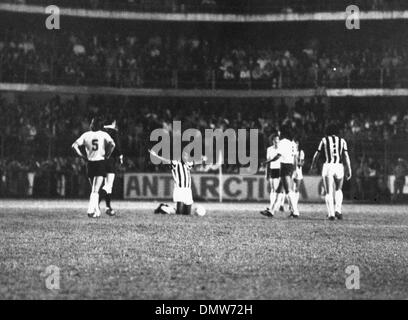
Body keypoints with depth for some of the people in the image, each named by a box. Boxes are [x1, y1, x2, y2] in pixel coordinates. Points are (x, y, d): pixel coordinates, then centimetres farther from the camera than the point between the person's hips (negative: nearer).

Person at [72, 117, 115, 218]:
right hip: (101, 163, -2)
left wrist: (83, 156, 4)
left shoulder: (86, 135, 4)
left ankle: (97, 211, 18)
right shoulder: (104, 134, -2)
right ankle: (91, 210, -19)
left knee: (94, 190, 16)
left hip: (90, 163, 2)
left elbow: (74, 145, -2)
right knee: (95, 191, -5)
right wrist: (107, 155, -5)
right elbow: (112, 144, -18)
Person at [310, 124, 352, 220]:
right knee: (338, 190, 21)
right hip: (339, 167, 1)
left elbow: (317, 155, 12)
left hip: (328, 166, -1)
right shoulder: (342, 141, 10)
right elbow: (346, 156, 1)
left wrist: (312, 165, 28)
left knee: (328, 192, 5)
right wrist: (349, 171, 0)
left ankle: (331, 214, -5)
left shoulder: (324, 140, 7)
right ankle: (338, 210, 4)